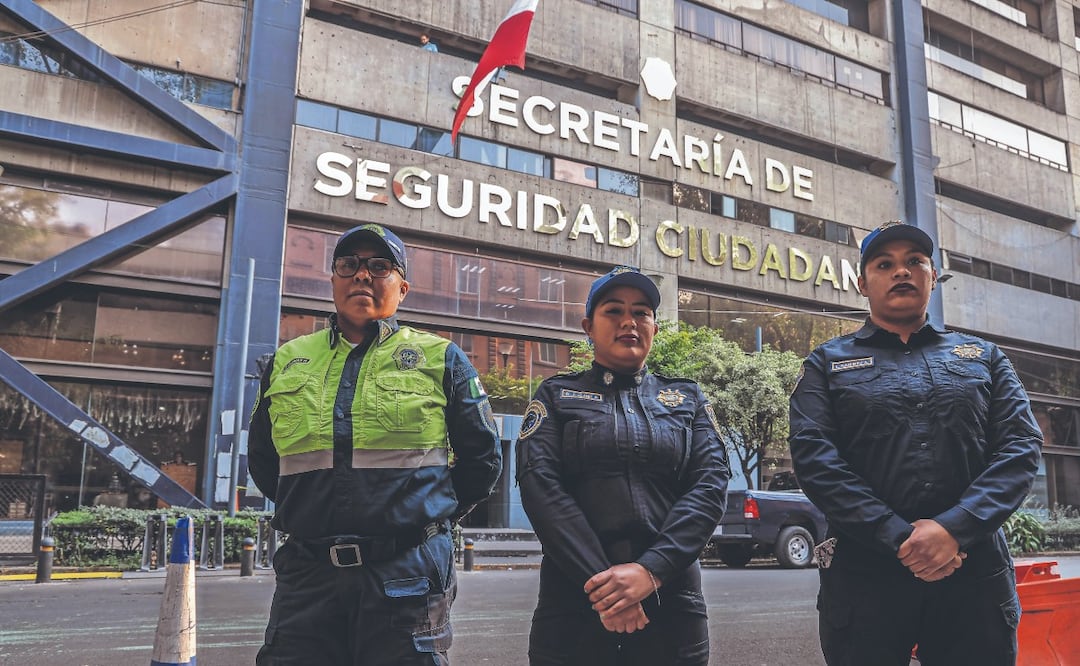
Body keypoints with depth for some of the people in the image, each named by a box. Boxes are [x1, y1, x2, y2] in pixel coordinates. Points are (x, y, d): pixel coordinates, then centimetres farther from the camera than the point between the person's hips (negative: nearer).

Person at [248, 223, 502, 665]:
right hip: (306, 575, 3)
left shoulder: (440, 358, 4)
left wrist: (431, 514, 9)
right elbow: (262, 459, 23)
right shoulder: (287, 361, 11)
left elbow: (482, 459, 9)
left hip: (407, 576, -2)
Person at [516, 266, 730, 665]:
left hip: (671, 601, 2)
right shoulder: (556, 396, 8)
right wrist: (598, 581, -18)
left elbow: (711, 484, -2)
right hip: (573, 602, -1)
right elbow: (540, 485, -6)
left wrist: (651, 570, -16)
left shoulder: (688, 399, 12)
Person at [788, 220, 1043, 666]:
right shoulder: (827, 363, 8)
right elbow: (813, 456, -5)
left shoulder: (984, 357, 14)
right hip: (864, 574, -2)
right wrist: (899, 537, -16)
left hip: (975, 572, 2)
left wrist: (954, 528, -14)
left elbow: (1021, 445, 1)